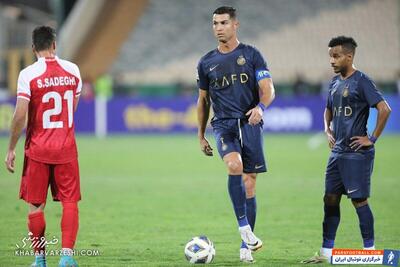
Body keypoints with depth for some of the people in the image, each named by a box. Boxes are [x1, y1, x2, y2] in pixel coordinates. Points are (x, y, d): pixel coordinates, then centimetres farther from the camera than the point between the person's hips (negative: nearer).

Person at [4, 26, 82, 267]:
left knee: (36, 205, 8)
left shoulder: (28, 74, -10)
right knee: (70, 202, 4)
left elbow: (20, 116, -13)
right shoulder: (72, 70, 2)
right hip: (66, 148, 2)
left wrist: (11, 149, -5)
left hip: (38, 149, -2)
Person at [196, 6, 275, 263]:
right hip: (224, 125, 1)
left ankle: (246, 247, 7)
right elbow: (203, 101, 21)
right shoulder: (206, 63, 12)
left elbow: (268, 89, -3)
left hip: (250, 124, -1)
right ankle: (244, 227, -26)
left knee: (249, 183, 0)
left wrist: (261, 107, -25)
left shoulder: (251, 55, 4)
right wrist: (201, 136, 20)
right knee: (235, 166, -29)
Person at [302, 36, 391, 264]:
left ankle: (370, 250, 5)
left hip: (357, 152, -8)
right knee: (330, 199, 7)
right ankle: (327, 251, 12)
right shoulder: (335, 83, 13)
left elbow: (384, 109, -20)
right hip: (338, 152, 8)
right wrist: (328, 130, 14)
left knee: (359, 199, -4)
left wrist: (372, 138, -17)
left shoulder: (361, 81, -12)